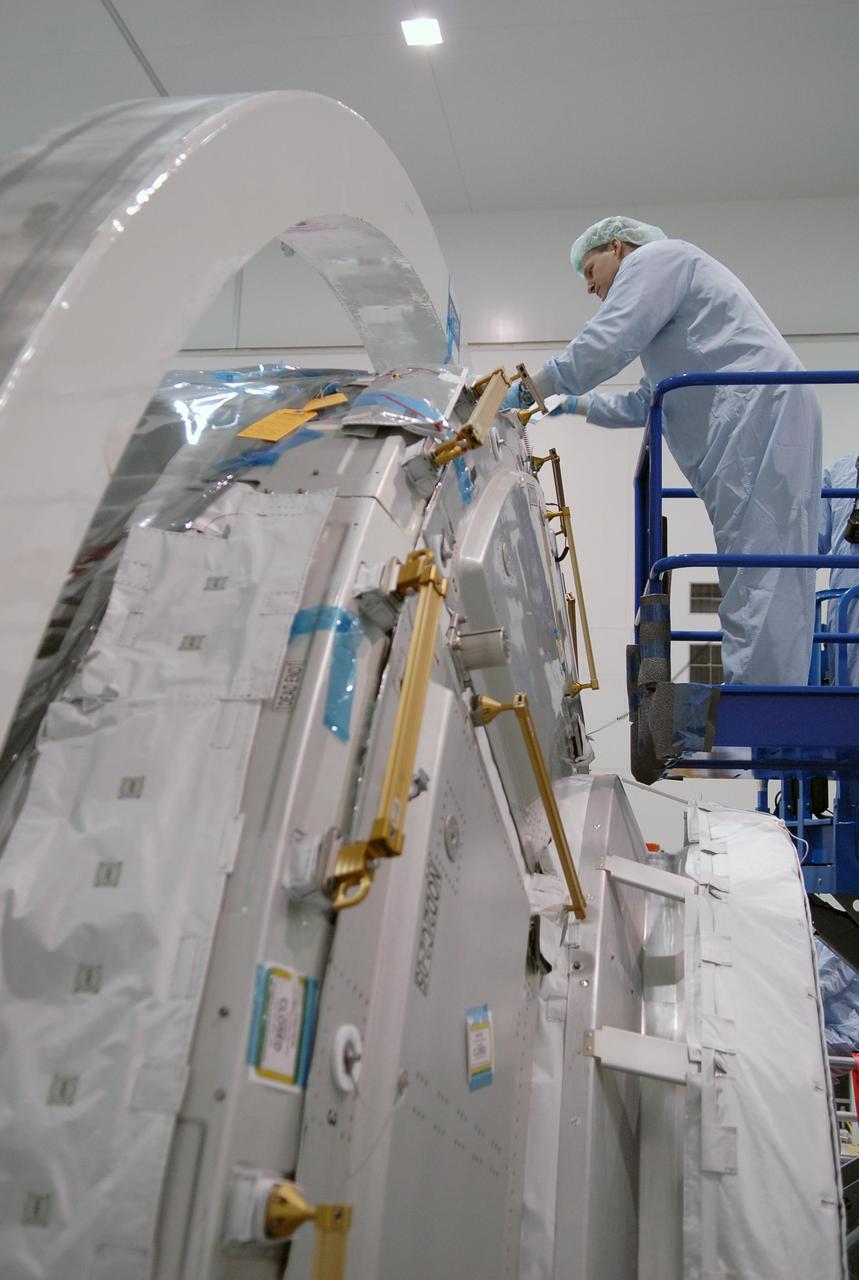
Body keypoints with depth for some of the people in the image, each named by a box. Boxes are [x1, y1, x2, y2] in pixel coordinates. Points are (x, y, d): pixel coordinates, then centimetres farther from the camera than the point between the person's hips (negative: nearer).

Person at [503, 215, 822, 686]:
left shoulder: (654, 257, 6)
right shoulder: (669, 284, 37)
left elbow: (606, 344, -9)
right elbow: (646, 403, 38)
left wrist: (526, 391, 3)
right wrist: (574, 404, 36)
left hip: (755, 420, -10)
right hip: (755, 427, 10)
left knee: (757, 585, -17)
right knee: (761, 590, 2)